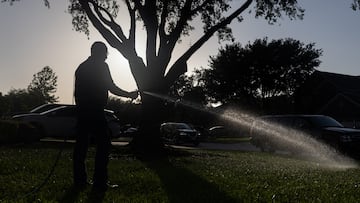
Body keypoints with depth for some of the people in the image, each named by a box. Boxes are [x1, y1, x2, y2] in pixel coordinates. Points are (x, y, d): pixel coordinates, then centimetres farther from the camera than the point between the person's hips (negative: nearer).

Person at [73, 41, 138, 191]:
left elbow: (77, 91, 19)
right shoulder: (101, 66, -3)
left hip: (81, 111, 8)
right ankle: (100, 181, -7)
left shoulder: (81, 67, 19)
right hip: (95, 111, -8)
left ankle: (79, 180, 10)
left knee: (81, 145, 8)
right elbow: (111, 88, -8)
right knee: (103, 144, -4)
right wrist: (129, 94, 4)